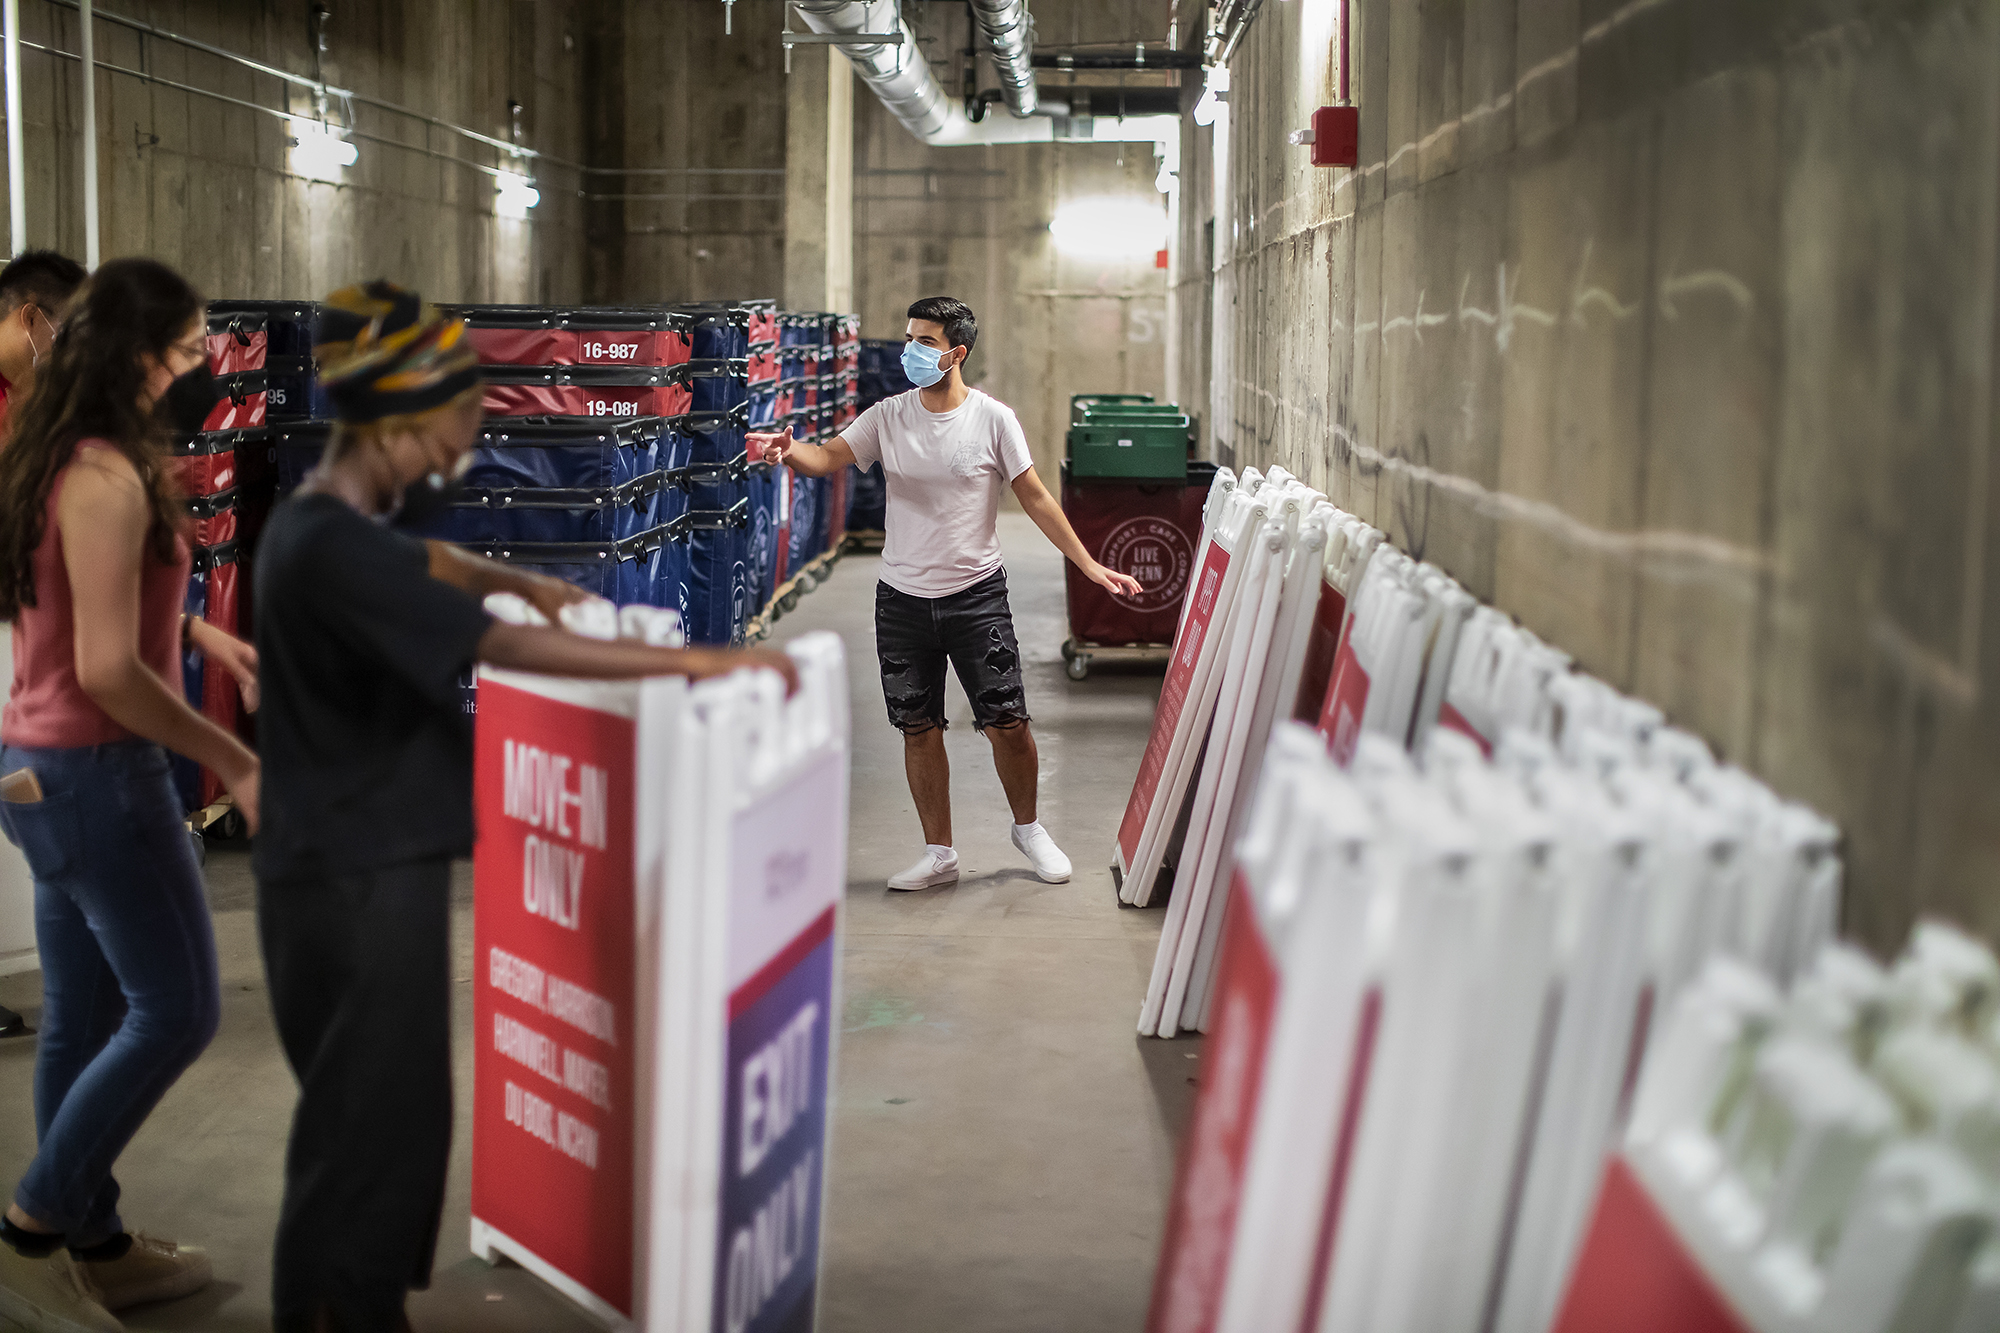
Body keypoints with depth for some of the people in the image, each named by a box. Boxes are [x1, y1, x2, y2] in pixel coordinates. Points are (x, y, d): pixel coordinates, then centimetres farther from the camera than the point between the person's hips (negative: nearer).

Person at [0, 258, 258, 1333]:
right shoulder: (109, 482, -21)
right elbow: (109, 672, -25)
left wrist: (195, 633, 18)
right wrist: (236, 761, -18)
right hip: (99, 773, -10)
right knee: (176, 1011, 0)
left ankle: (93, 1246, 26)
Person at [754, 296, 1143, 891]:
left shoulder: (993, 419, -5)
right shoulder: (888, 417, 0)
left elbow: (1035, 496, -1)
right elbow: (828, 457, -10)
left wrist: (1089, 565, -4)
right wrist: (788, 451, -33)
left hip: (977, 593, -2)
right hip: (903, 597, 2)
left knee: (1008, 723, -2)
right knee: (920, 730, 7)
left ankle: (1028, 827, 24)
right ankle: (939, 854, 19)